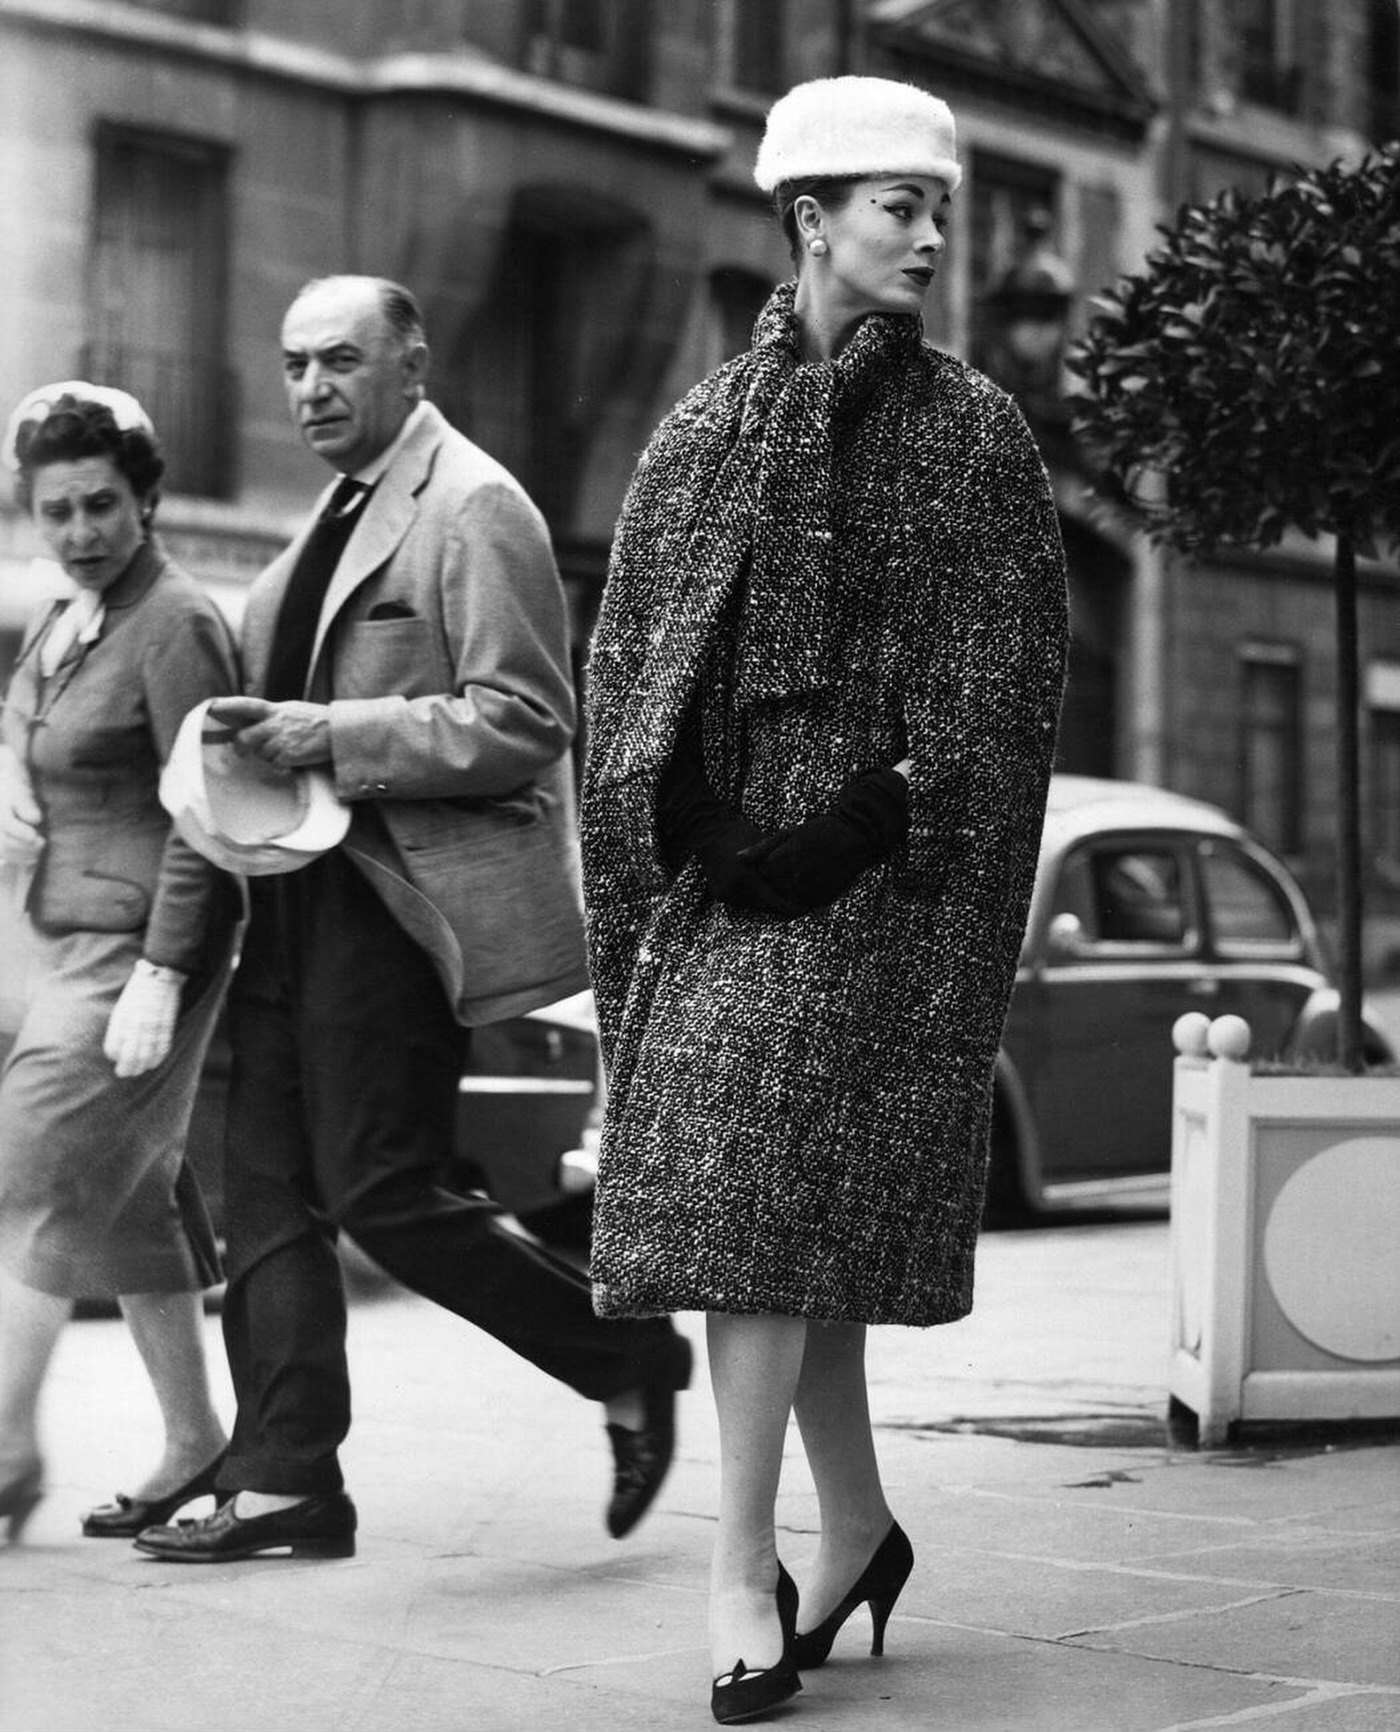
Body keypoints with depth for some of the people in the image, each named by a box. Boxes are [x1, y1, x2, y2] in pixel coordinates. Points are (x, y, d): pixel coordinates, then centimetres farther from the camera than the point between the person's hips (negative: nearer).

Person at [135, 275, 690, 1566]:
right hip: (307, 892, 9)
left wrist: (337, 737, -21)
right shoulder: (344, 515, 20)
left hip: (406, 899, -9)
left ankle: (632, 1361, 9)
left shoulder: (473, 508, -9)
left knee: (382, 1192, -9)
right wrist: (272, 738, 11)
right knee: (271, 1190, 5)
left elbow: (526, 722, -16)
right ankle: (287, 1483, 11)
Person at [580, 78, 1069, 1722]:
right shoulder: (698, 434, 13)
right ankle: (856, 1526, 23)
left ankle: (745, 1568, -8)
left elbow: (1008, 677, -1)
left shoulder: (970, 431, 4)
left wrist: (885, 814, -13)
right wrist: (636, 892, 6)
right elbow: (625, 672, 13)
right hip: (720, 871, 4)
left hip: (868, 869, -4)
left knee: (771, 1190, -12)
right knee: (786, 1215, 7)